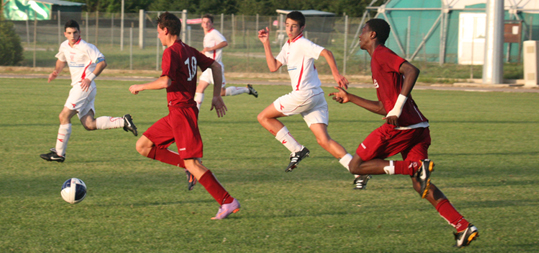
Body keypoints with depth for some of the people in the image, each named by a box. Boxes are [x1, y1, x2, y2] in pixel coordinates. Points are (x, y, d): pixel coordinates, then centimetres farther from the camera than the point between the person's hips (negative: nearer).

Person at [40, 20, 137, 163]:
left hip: (84, 86, -9)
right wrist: (56, 72, 12)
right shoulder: (64, 46, 12)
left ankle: (59, 153, -5)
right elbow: (61, 60, 32)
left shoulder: (85, 47, -12)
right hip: (77, 86, 9)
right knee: (89, 125, 0)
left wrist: (90, 78, -25)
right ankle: (122, 122, 4)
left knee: (64, 116, -10)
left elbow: (102, 63, -16)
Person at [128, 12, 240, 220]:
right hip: (176, 114, 10)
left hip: (182, 112, -10)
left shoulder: (171, 52, -13)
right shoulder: (189, 51, 14)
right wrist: (217, 96, 19)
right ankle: (191, 166, 8)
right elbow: (215, 66, 17)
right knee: (143, 146, 11)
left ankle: (228, 202, -12)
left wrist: (140, 87, -11)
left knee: (191, 163, -11)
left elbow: (165, 81, -26)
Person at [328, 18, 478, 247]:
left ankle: (415, 167, -17)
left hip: (401, 126, -9)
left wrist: (398, 109, -25)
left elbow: (412, 71, -20)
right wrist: (350, 98, 37)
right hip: (418, 128, 9)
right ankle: (463, 227, -7)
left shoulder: (381, 55, -2)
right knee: (420, 184, 8)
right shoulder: (380, 59, 27)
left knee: (356, 166, 0)